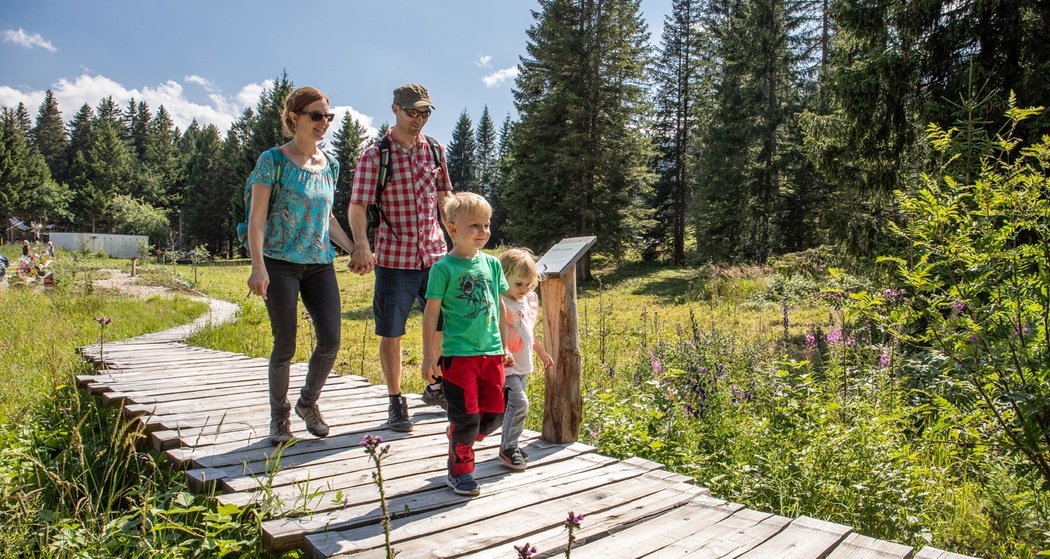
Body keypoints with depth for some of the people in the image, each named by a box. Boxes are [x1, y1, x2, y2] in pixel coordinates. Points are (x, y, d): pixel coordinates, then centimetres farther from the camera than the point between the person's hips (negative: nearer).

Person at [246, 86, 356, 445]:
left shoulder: (329, 166, 12)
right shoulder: (273, 161, -4)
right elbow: (257, 217, -8)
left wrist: (354, 249, 14)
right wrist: (258, 266, -18)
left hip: (320, 263, 5)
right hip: (281, 263, -5)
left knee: (330, 339, -4)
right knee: (285, 346, 0)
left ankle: (308, 402, 22)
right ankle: (279, 417, 21)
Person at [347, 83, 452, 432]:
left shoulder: (436, 151, 6)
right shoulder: (374, 157, -6)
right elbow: (356, 208, -11)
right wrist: (362, 247, -27)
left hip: (435, 255, 4)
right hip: (394, 259, -4)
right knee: (391, 334, 4)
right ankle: (395, 402, 21)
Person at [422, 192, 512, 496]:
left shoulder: (492, 264, 8)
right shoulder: (444, 268, -7)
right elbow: (431, 312, -6)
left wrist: (505, 346, 16)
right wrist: (429, 356, -8)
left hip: (492, 353, 5)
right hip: (458, 354, -5)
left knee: (494, 414, 9)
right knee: (466, 418, 0)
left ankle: (459, 438, 36)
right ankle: (459, 472, 21)